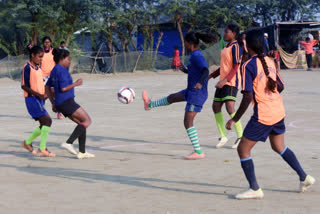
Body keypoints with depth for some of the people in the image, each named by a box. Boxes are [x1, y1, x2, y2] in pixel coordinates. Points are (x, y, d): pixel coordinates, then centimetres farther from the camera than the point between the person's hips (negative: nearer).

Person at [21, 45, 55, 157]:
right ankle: (42, 149, -12)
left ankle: (27, 143, 25)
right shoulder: (27, 68, -11)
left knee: (44, 124, 10)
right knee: (47, 120, -16)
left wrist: (45, 94, 8)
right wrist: (39, 95, -20)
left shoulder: (38, 68, 16)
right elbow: (24, 86, -16)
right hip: (31, 98, -9)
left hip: (39, 99, 9)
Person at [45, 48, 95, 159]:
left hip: (59, 103, 10)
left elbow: (47, 87, 22)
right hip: (66, 101, -10)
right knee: (87, 120, -8)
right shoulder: (62, 70, -12)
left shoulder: (54, 70, 17)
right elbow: (63, 88, -20)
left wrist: (53, 103, 23)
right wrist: (76, 84, -6)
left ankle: (82, 152, 9)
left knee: (81, 123, 13)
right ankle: (69, 143, -18)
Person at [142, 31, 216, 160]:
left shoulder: (196, 56, -19)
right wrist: (186, 70, 29)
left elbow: (205, 71, -34)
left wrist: (200, 83, -50)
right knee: (172, 98, 30)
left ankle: (199, 152, -6)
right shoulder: (195, 55, 10)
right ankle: (150, 105, 55)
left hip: (197, 94, -10)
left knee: (188, 122, -10)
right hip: (191, 91, 10)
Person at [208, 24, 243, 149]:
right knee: (216, 107, 8)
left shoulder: (236, 47, -11)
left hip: (231, 82, -10)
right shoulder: (226, 47, 17)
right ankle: (223, 136, 18)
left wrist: (225, 80, -28)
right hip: (222, 82, 10)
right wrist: (211, 75, 24)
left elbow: (235, 67, -18)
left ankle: (240, 136, -9)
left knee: (230, 108, -19)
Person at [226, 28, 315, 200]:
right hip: (279, 112, 8)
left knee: (243, 149, 4)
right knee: (279, 147, 26)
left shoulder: (248, 66, -16)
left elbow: (248, 97, -21)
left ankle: (254, 189, 3)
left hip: (262, 116, -8)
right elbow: (280, 87, 14)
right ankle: (304, 178, 29)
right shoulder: (270, 61, 6)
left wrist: (235, 119, -14)